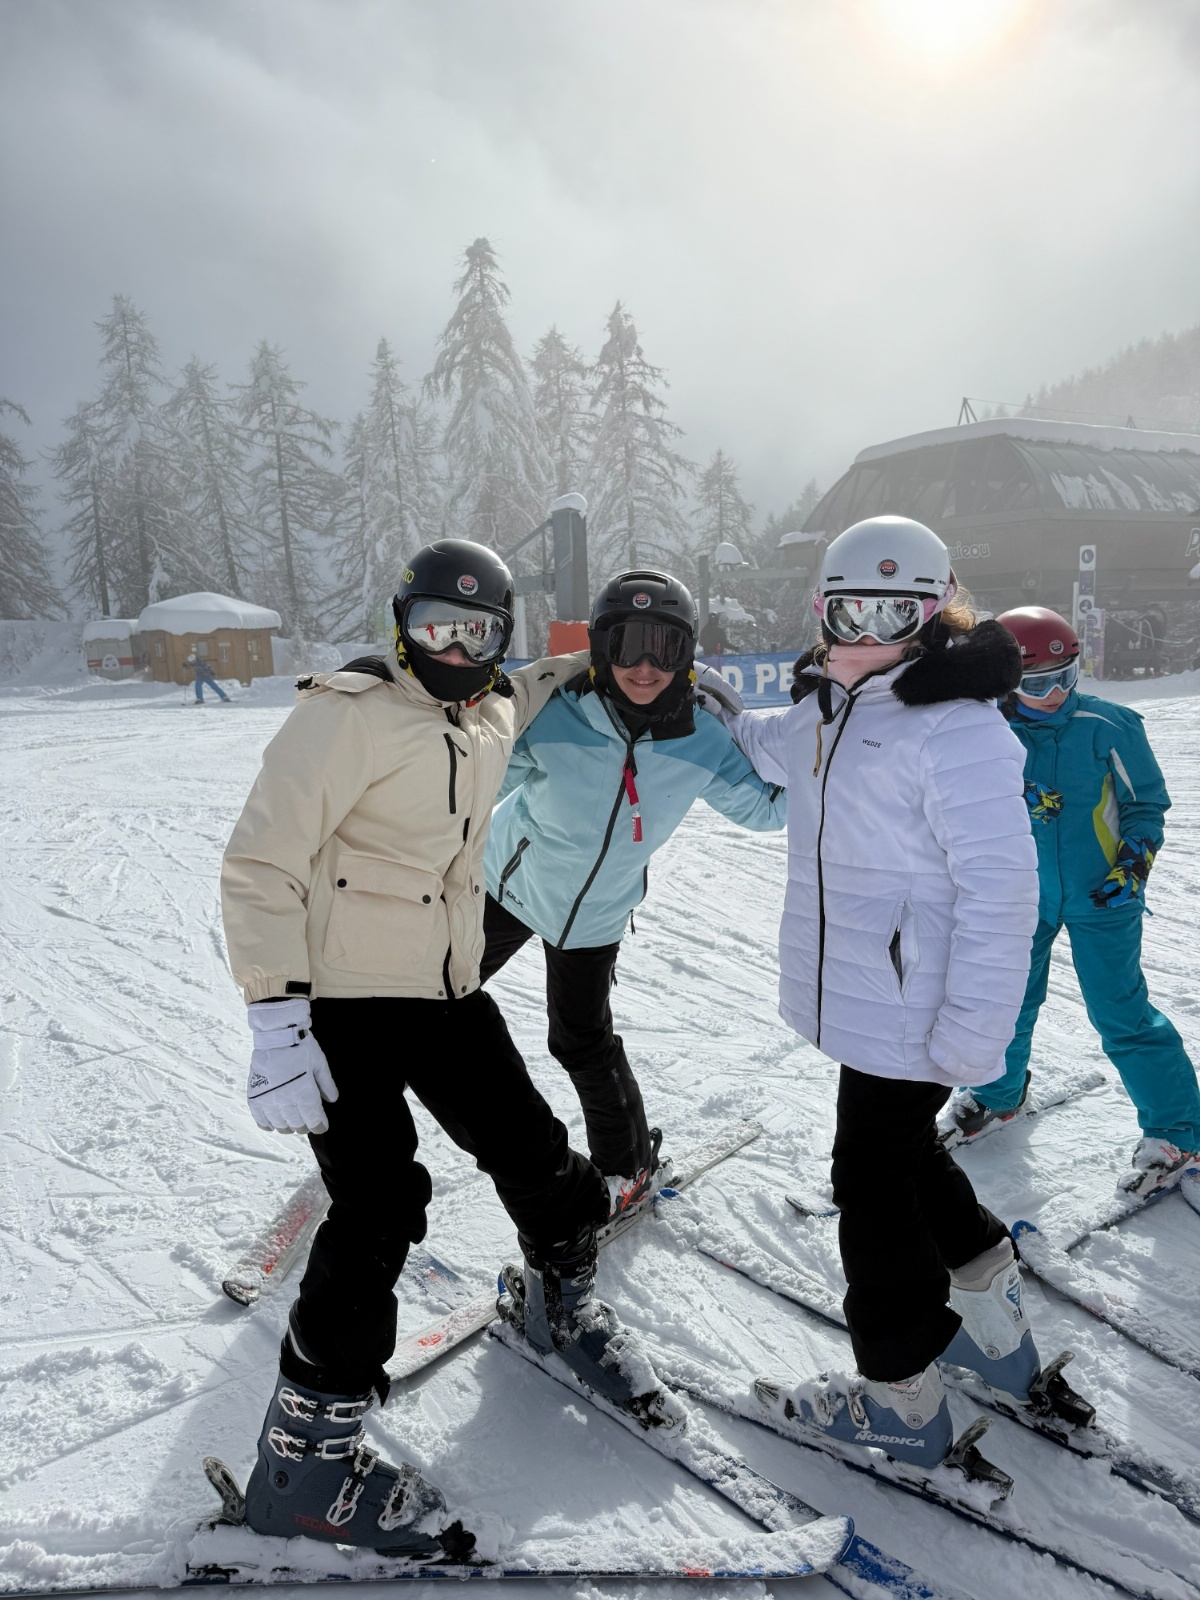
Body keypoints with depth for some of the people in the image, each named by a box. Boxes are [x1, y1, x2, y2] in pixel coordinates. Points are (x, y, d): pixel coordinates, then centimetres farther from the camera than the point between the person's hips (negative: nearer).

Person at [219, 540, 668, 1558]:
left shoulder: (490, 718, 7)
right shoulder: (349, 713, -15)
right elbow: (261, 866, -18)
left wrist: (583, 667, 22)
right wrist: (276, 1017, -24)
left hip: (448, 992, 7)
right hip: (345, 1001, -7)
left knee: (532, 1153, 10)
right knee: (380, 1207, -11)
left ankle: (562, 1302, 40)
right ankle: (305, 1454, 8)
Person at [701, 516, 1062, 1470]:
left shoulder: (956, 728, -21)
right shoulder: (829, 707, 6)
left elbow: (999, 888, -24)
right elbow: (781, 751, 32)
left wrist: (971, 1032, -24)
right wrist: (721, 720, 24)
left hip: (911, 1018, -9)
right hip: (860, 998, 9)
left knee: (873, 1178, 4)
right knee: (904, 1150, 24)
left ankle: (902, 1398, 26)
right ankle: (992, 1319, 47)